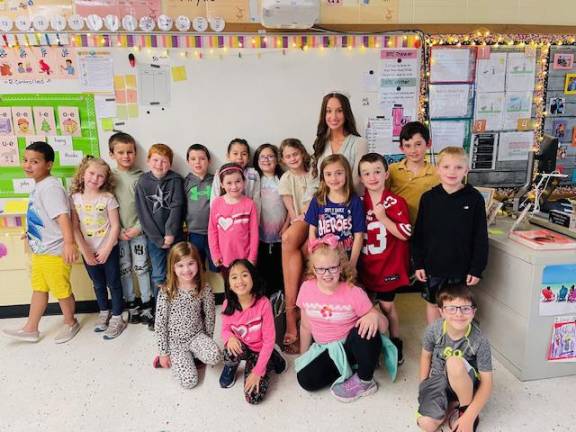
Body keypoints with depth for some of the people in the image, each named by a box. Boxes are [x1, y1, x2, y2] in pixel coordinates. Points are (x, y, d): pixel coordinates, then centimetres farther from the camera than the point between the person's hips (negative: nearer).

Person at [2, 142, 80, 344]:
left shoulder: (51, 187, -22)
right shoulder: (39, 185, 7)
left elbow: (63, 216, -34)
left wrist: (69, 243, -45)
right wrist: (31, 235, 32)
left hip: (55, 251, -10)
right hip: (40, 249, 10)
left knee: (61, 290, 8)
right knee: (39, 289, 20)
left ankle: (70, 323, 29)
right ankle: (30, 329, 34)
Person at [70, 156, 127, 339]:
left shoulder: (108, 198, -10)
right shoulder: (75, 198, -3)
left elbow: (115, 226, -11)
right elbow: (75, 227, -4)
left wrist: (106, 250, -14)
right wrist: (85, 251, -9)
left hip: (109, 249, -3)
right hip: (88, 251, 3)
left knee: (113, 283, 7)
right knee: (98, 284, 18)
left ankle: (117, 318, 19)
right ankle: (104, 313, 37)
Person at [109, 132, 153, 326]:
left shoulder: (140, 177, -3)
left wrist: (137, 228, -11)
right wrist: (118, 230, -9)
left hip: (138, 231, -1)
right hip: (118, 232, 2)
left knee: (141, 267, 4)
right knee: (124, 269, 10)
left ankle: (146, 304, 16)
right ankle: (131, 304, 23)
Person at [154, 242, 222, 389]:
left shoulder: (205, 289, -12)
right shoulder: (166, 292, -16)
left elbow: (210, 316, 0)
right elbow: (159, 324, -10)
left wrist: (207, 341, 6)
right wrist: (163, 353, -6)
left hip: (197, 335, 2)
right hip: (175, 341, -2)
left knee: (215, 357, -27)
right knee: (189, 382, -14)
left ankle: (193, 354, 4)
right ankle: (176, 358, 14)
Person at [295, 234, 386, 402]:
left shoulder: (354, 293, -18)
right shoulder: (307, 289, -10)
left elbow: (383, 326, -14)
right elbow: (306, 326, 4)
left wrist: (375, 316, -38)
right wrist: (303, 356, 11)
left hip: (350, 345, -2)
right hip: (325, 349, 3)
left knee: (366, 332, -35)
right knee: (305, 379, -21)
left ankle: (365, 381, -9)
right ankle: (347, 371, 3)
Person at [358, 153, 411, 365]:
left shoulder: (396, 202, -10)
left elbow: (405, 234, -14)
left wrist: (383, 218, -21)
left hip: (388, 265, -3)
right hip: (365, 265, 4)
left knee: (386, 304, 8)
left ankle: (395, 343, 28)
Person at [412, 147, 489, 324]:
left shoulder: (474, 198, -9)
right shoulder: (428, 198, -5)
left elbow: (480, 238, -5)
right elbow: (418, 234, 0)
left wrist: (476, 268, -6)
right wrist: (418, 263, -1)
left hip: (461, 266, -1)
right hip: (433, 265, 1)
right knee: (433, 303, 16)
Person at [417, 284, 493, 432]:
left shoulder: (480, 341, -24)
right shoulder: (433, 330, -18)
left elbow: (486, 383, -21)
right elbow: (426, 356, 2)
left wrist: (469, 417, -28)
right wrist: (423, 388, -1)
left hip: (465, 384, -2)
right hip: (438, 379, 2)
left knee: (454, 362, -37)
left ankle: (465, 410, -11)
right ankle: (446, 402, 11)